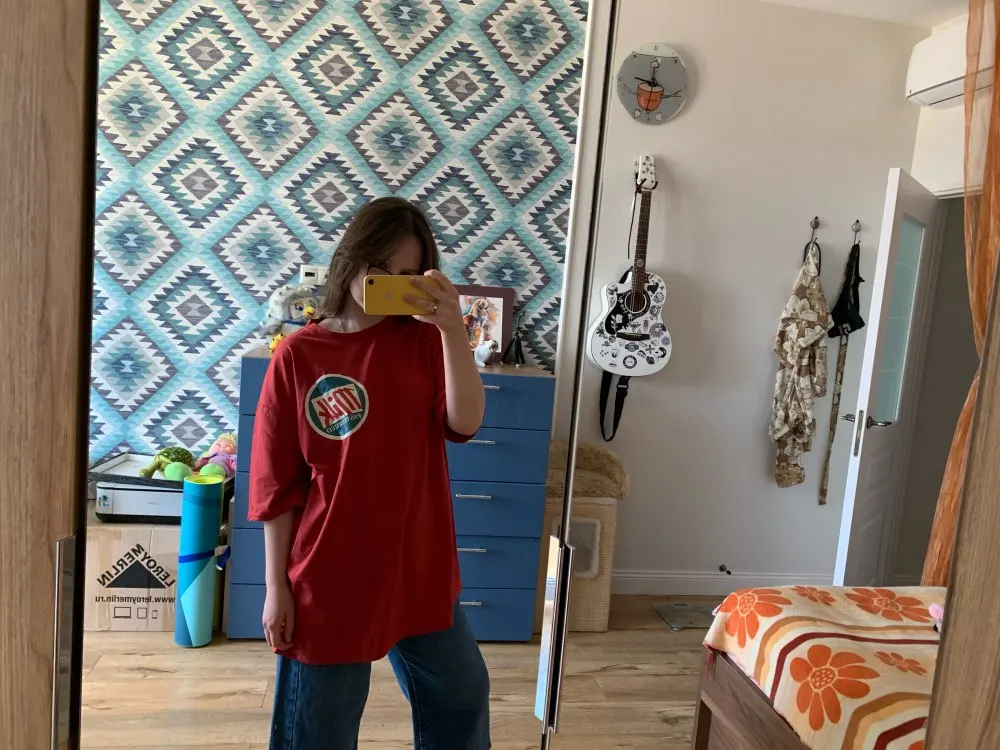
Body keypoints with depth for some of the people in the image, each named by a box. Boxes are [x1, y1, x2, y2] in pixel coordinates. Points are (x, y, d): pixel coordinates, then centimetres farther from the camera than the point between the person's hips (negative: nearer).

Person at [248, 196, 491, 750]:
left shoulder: (423, 340, -3)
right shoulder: (298, 356, -9)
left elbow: (465, 421, -17)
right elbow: (277, 484, -6)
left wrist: (453, 329, -27)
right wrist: (277, 585, -5)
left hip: (418, 565, 3)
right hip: (330, 573, -3)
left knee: (461, 693, 24)